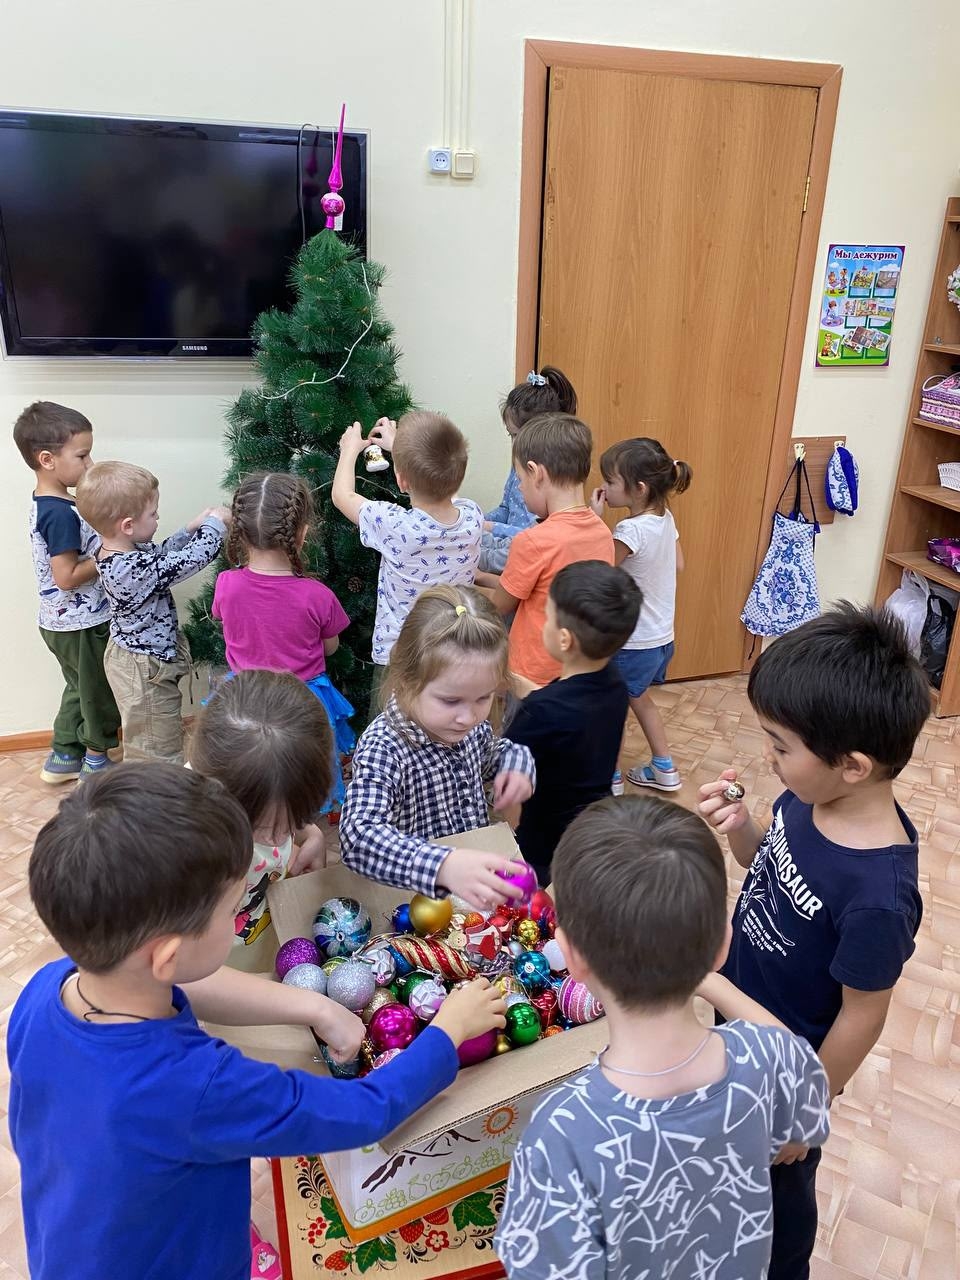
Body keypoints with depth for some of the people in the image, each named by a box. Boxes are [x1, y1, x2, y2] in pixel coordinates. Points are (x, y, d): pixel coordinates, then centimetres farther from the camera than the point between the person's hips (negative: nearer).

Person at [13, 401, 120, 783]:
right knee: (99, 694, 9)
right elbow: (67, 576, -26)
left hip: (62, 622, 9)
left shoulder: (44, 505, 4)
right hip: (81, 625, -9)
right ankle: (96, 763, 26)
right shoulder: (61, 514, -26)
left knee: (79, 689, 23)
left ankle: (62, 757, 33)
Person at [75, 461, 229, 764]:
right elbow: (194, 559, -28)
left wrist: (192, 527, 2)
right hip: (146, 670, -10)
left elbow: (161, 554, 11)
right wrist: (216, 522, -13)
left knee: (144, 742, 29)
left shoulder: (113, 551, -5)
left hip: (129, 655, 10)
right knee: (161, 754, 5)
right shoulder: (137, 569, -34)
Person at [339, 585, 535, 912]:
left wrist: (516, 762, -2)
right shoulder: (383, 748, -23)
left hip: (478, 883, 6)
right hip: (410, 897, -5)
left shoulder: (473, 726, -3)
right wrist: (443, 866, -50)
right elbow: (357, 836, -37)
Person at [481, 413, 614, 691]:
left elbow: (499, 608, -6)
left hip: (532, 681, -6)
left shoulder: (533, 542, -23)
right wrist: (483, 577, 14)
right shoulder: (603, 532, -3)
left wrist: (475, 578, 13)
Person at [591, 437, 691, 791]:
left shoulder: (631, 530, -27)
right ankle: (664, 769, 39)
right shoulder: (666, 519, -1)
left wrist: (594, 520, -21)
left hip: (632, 645, -8)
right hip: (661, 638, 8)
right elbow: (678, 564, 13)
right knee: (640, 699, 29)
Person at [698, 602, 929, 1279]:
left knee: (777, 1180, 23)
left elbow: (862, 1017, -23)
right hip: (740, 1021, 7)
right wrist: (740, 830, -19)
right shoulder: (808, 800, -18)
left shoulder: (879, 895, -37)